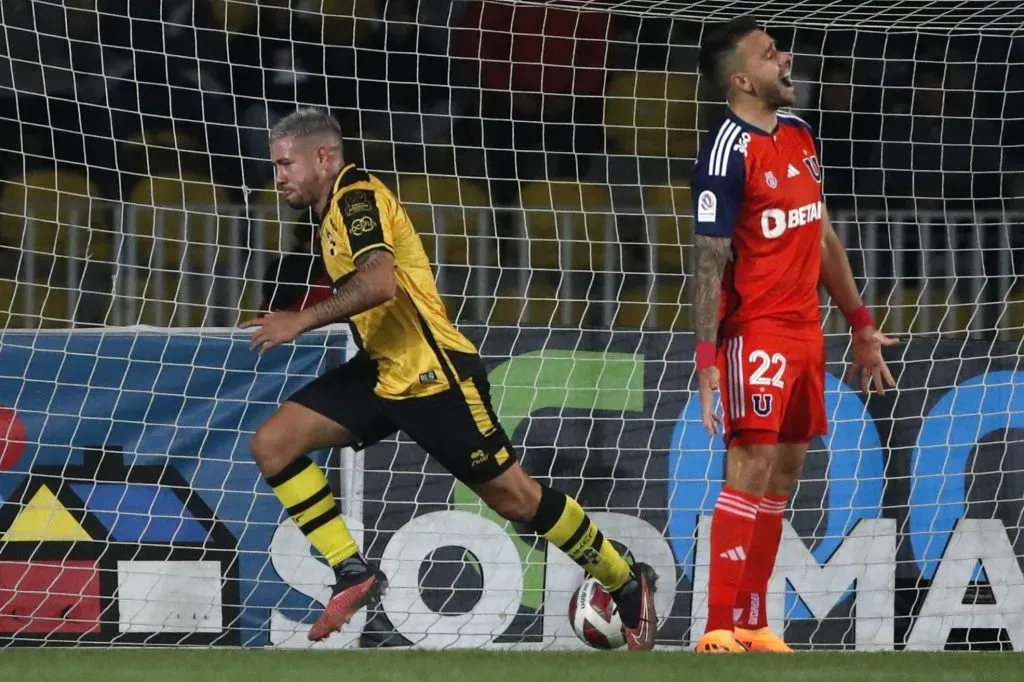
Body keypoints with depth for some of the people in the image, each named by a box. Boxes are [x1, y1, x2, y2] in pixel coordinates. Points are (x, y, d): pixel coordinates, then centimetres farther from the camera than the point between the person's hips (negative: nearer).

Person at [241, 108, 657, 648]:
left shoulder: (357, 196, -14)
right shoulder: (335, 210, 14)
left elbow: (379, 282, -30)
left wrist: (301, 321, -27)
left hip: (432, 376, -9)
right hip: (382, 374, 9)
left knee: (513, 496, -3)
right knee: (272, 445, -5)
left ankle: (627, 585, 14)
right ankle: (352, 574, -5)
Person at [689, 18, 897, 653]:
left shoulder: (799, 134, 12)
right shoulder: (729, 152, -14)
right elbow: (710, 262, -16)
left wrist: (862, 326, 20)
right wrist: (707, 362, -21)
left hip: (806, 332, 8)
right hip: (757, 334, -8)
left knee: (783, 479, 9)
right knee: (751, 474, -11)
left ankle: (753, 624, 14)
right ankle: (721, 631, -9)